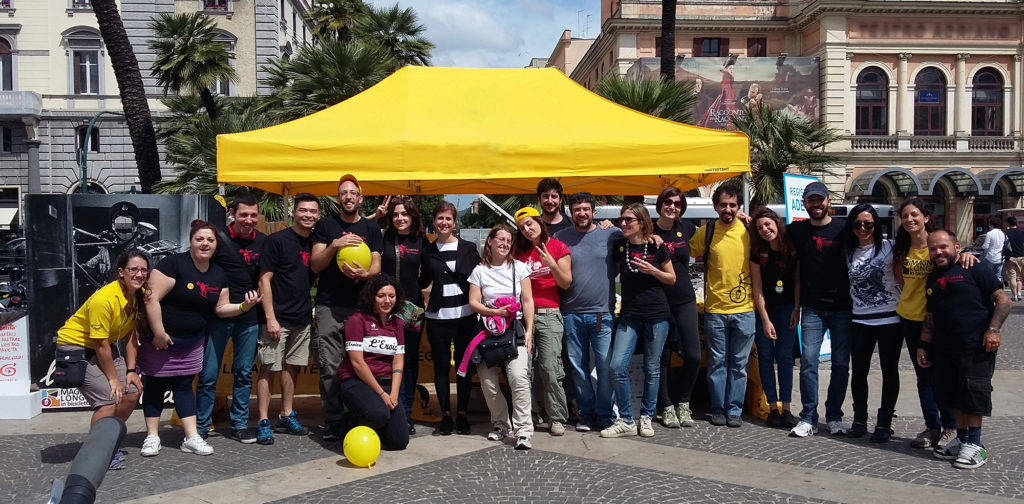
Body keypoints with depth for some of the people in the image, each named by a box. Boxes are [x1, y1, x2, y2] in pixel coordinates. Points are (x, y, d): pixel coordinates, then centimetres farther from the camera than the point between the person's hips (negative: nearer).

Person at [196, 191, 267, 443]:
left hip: (249, 318, 3)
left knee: (244, 373, 11)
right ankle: (201, 427, 16)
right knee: (208, 375, 3)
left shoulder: (263, 241, 4)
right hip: (218, 315, -3)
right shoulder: (218, 238, -7)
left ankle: (239, 425, 22)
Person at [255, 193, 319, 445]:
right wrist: (270, 318, -16)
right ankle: (263, 422, 5)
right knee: (269, 369, -1)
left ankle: (286, 416, 24)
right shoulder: (277, 240, -8)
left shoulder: (314, 242, 8)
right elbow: (264, 279, -11)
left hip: (302, 318, 6)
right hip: (278, 318, -6)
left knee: (292, 367, 13)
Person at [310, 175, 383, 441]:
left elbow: (376, 266, 5)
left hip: (360, 306, 1)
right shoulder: (325, 225, 8)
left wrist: (364, 273, -17)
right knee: (330, 368, -4)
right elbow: (315, 265, 2)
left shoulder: (371, 228, 11)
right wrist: (334, 245, -14)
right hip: (329, 307, -1)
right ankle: (332, 423, 5)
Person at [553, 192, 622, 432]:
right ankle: (586, 413, 22)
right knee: (578, 367, 8)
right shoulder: (560, 238, 7)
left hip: (602, 313, -2)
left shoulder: (611, 234, 2)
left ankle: (605, 415, 12)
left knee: (606, 365, -2)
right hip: (572, 314, 2)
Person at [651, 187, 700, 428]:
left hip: (685, 301, 3)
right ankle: (667, 406, 20)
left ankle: (683, 402, 18)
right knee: (663, 358, 5)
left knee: (693, 356, -3)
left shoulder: (686, 229, 5)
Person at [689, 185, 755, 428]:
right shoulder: (706, 232, -1)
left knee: (739, 364, 7)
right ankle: (718, 409, 19)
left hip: (744, 309, 0)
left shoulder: (749, 231, 1)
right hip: (715, 309, 0)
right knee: (717, 362, 7)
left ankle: (734, 410, 17)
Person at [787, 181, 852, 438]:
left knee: (841, 364, 5)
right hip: (812, 308, 1)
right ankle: (808, 418, 1)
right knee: (808, 361, -5)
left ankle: (834, 417, 16)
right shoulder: (797, 230, 5)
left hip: (842, 307, -1)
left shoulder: (844, 228, 0)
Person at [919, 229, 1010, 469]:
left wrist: (993, 329, -17)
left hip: (977, 349, -6)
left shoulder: (974, 270, -4)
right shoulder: (932, 280, 16)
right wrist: (923, 345, 15)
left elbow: (1003, 300, -7)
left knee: (973, 395, -3)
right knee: (954, 397, 11)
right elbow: (930, 317, 20)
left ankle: (974, 445, 6)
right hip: (945, 350, 6)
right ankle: (961, 440, 23)